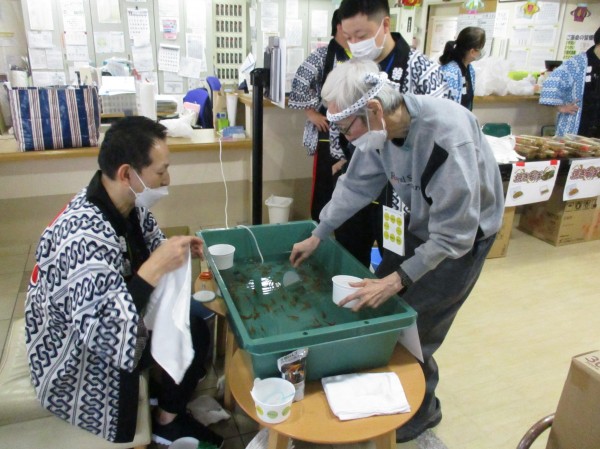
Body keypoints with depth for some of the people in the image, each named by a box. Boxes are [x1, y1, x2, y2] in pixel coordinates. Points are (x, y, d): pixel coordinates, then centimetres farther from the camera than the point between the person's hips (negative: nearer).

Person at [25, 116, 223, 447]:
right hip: (77, 357, -8)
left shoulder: (129, 203, -11)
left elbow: (148, 248, 8)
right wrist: (155, 268, -39)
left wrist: (176, 250, -12)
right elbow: (99, 332, -39)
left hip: (111, 321, 8)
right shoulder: (84, 236, -36)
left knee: (195, 328, 2)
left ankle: (169, 417, 24)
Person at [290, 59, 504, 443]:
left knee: (413, 328, -2)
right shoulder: (381, 126, -15)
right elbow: (356, 184, -1)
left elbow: (453, 234, -31)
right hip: (420, 221, 7)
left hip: (463, 231, -6)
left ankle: (421, 410, 26)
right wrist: (317, 236, 4)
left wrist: (395, 281, -32)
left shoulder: (448, 138, -37)